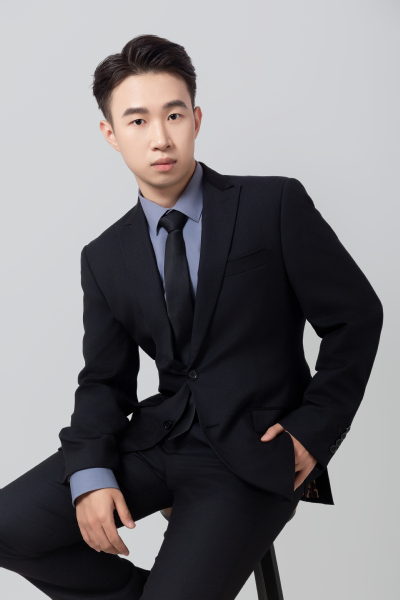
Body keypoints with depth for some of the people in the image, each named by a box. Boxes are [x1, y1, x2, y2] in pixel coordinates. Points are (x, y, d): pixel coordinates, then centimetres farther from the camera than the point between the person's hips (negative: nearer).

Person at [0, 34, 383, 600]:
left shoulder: (275, 205, -4)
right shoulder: (104, 257, 8)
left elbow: (357, 315, -1)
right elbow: (104, 380, 9)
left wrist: (313, 430, -6)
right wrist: (92, 475, -9)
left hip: (254, 454, -4)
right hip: (158, 436, 5)